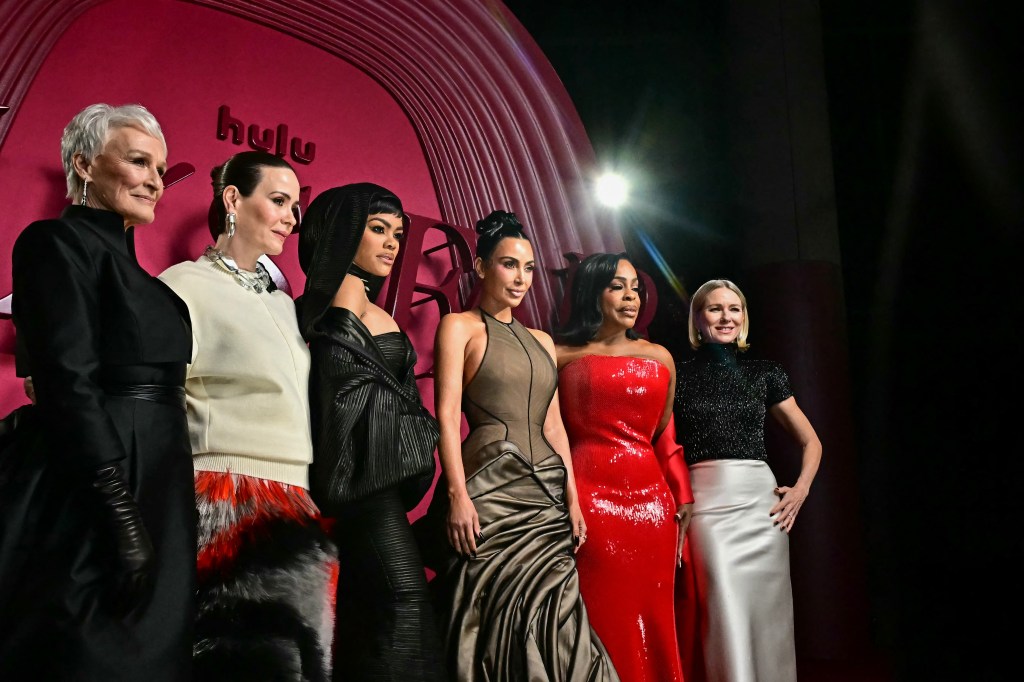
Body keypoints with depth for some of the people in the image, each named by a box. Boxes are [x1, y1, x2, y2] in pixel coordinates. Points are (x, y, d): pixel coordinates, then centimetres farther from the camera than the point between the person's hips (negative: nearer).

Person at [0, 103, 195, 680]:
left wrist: (146, 516, 15)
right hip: (88, 506, -9)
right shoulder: (57, 243, -6)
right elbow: (68, 385, -17)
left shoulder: (129, 266, 19)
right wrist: (121, 513, -22)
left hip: (156, 496, 9)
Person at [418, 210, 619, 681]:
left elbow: (553, 425, 18)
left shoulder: (541, 341, 20)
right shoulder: (459, 327, 3)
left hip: (547, 498, 6)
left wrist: (573, 499, 10)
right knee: (499, 622, -5)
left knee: (551, 622, 1)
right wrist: (457, 494, -17)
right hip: (490, 494, -5)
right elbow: (447, 414, -7)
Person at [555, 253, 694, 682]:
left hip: (651, 501, 3)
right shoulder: (561, 356, 4)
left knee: (650, 622, 7)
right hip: (588, 498, -3)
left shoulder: (659, 358, 14)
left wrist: (684, 502, 14)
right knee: (600, 621, -1)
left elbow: (664, 437, 17)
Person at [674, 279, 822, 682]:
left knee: (765, 613, 2)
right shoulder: (678, 375, 7)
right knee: (725, 611, -11)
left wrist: (800, 491, 3)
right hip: (705, 502, -2)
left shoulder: (764, 373, 11)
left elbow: (811, 442, 17)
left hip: (760, 502, 2)